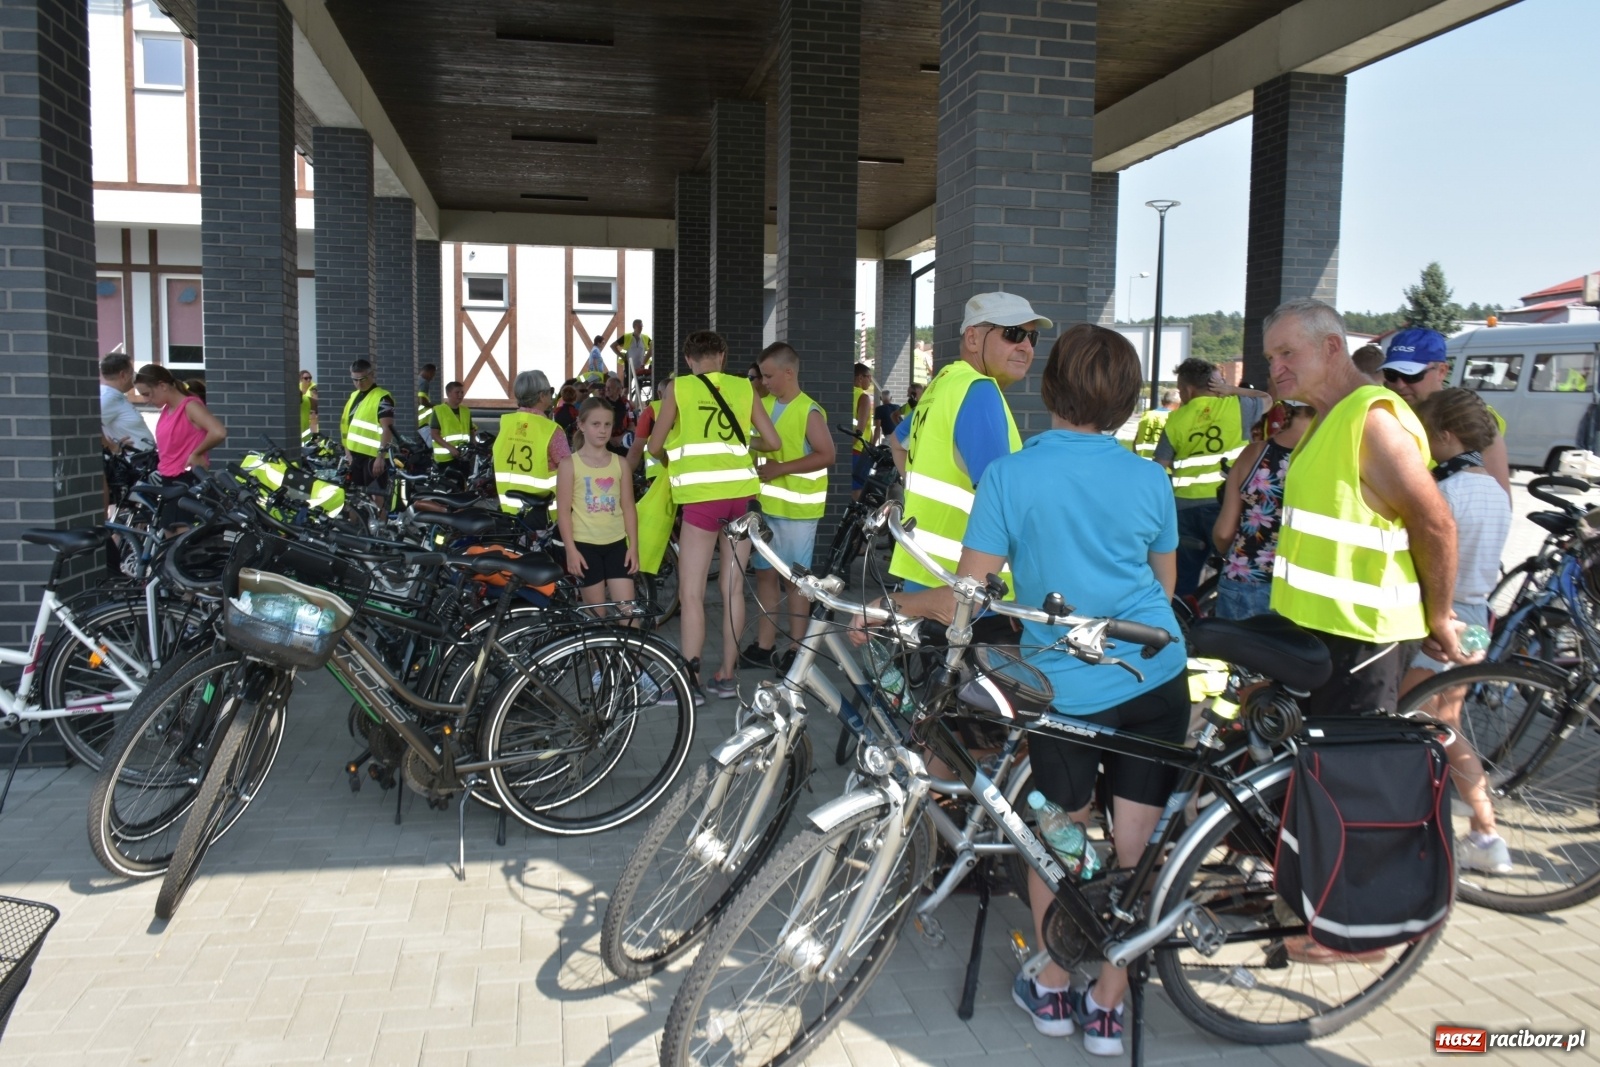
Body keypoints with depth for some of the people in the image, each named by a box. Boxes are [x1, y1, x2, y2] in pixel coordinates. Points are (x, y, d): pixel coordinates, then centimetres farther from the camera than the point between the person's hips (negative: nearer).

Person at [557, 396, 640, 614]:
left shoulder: (619, 463, 6)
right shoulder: (570, 463, -2)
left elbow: (628, 507, 7)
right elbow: (563, 510, -4)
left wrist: (633, 546, 2)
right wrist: (571, 549, -11)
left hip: (617, 543, 2)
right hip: (585, 544, -2)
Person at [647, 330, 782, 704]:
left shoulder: (678, 387, 3)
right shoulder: (744, 387, 9)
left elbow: (655, 446, 5)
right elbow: (773, 442, 8)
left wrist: (672, 462, 27)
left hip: (702, 497, -4)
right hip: (741, 494, 4)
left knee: (692, 592, 2)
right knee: (733, 587, 12)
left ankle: (691, 681, 2)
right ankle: (726, 675, 17)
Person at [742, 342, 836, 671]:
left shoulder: (809, 411, -13)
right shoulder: (765, 405, 9)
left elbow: (827, 455, -19)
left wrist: (780, 468, -21)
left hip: (798, 509, -7)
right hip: (768, 505, 7)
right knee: (765, 573, 11)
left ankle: (796, 650, 12)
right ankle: (764, 646, 20)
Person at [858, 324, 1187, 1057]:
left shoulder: (1009, 475, -8)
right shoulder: (1150, 479, 2)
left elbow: (965, 602, -11)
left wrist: (887, 606, 4)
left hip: (1064, 686, -2)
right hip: (1157, 678, 2)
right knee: (1131, 848, 11)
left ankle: (1052, 988, 31)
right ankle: (1107, 1005, 21)